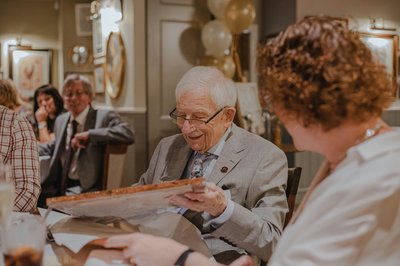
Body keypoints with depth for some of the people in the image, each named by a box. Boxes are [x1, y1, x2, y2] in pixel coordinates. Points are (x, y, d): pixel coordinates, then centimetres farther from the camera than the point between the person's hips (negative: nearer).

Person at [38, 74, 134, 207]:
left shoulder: (104, 117, -3)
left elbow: (128, 134, -20)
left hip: (86, 189, -5)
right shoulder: (60, 120, 16)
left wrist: (89, 134, -24)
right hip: (59, 188, 6)